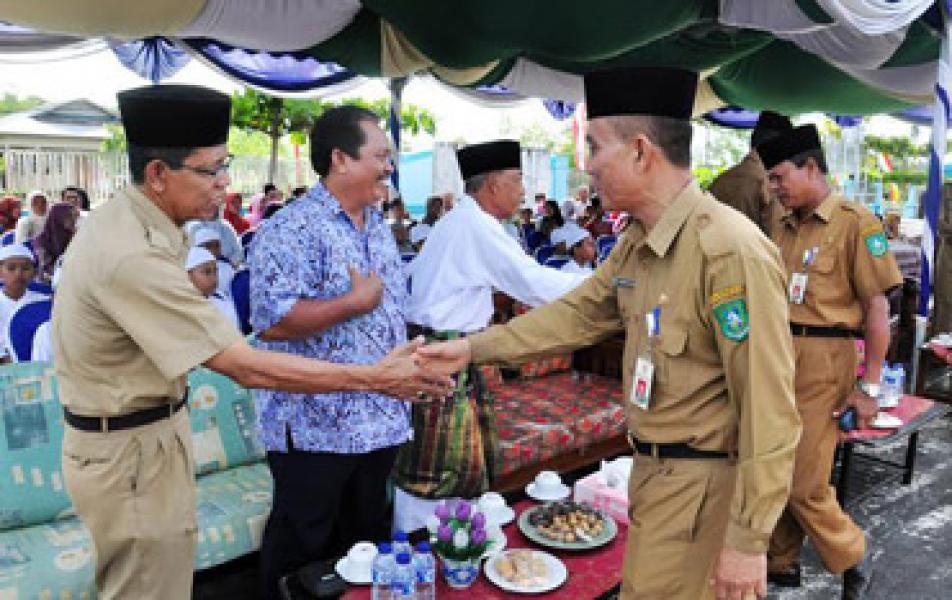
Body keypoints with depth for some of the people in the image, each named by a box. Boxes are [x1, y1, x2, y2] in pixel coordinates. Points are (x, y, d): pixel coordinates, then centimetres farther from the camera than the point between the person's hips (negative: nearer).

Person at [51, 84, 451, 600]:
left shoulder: (122, 218, 1)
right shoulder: (133, 256, -31)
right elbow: (247, 369, -32)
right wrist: (375, 377, -29)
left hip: (146, 431, 9)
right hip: (132, 453, -9)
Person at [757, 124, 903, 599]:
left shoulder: (855, 221, -7)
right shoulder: (781, 226, 12)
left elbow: (877, 306, -8)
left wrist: (870, 386, -10)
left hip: (821, 361, -6)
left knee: (804, 484, -1)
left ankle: (853, 559, 26)